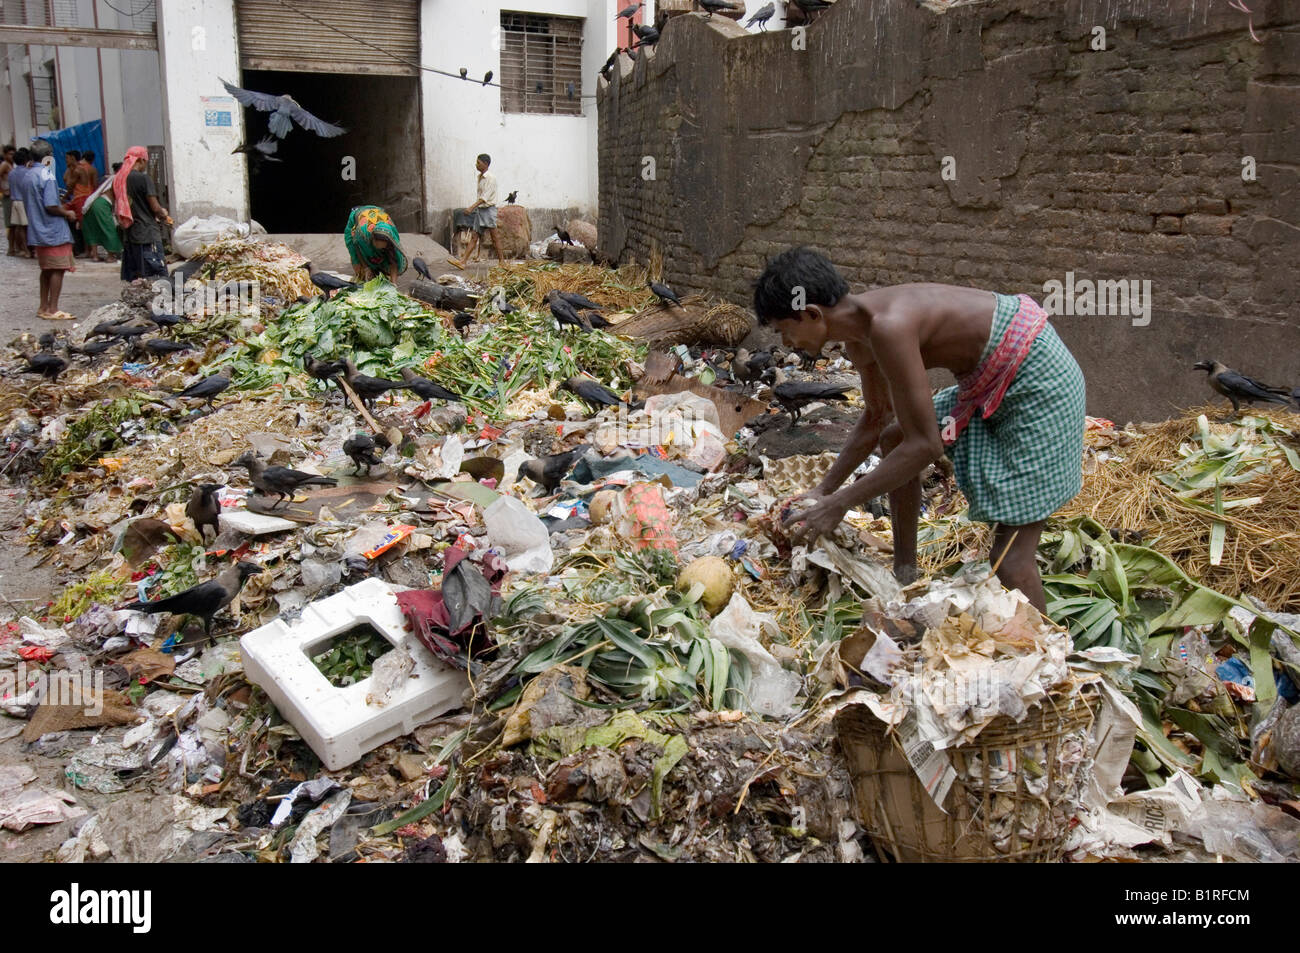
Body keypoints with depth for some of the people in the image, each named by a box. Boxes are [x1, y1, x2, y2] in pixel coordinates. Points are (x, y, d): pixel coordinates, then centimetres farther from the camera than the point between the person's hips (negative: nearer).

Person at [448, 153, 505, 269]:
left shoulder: (491, 178, -13)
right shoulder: (479, 177, 13)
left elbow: (485, 196, -21)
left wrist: (472, 207, -29)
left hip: (488, 209, -8)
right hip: (479, 209, 8)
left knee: (494, 237, -3)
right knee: (474, 237, 2)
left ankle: (502, 261, 6)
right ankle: (463, 261, -4)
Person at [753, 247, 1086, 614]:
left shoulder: (887, 326, -28)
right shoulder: (859, 338, 3)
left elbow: (926, 445, -25)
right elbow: (874, 419, 19)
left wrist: (840, 504, -18)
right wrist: (823, 490, 18)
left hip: (1038, 380, -10)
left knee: (1010, 554, -11)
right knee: (894, 440, 17)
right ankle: (905, 574, 24)